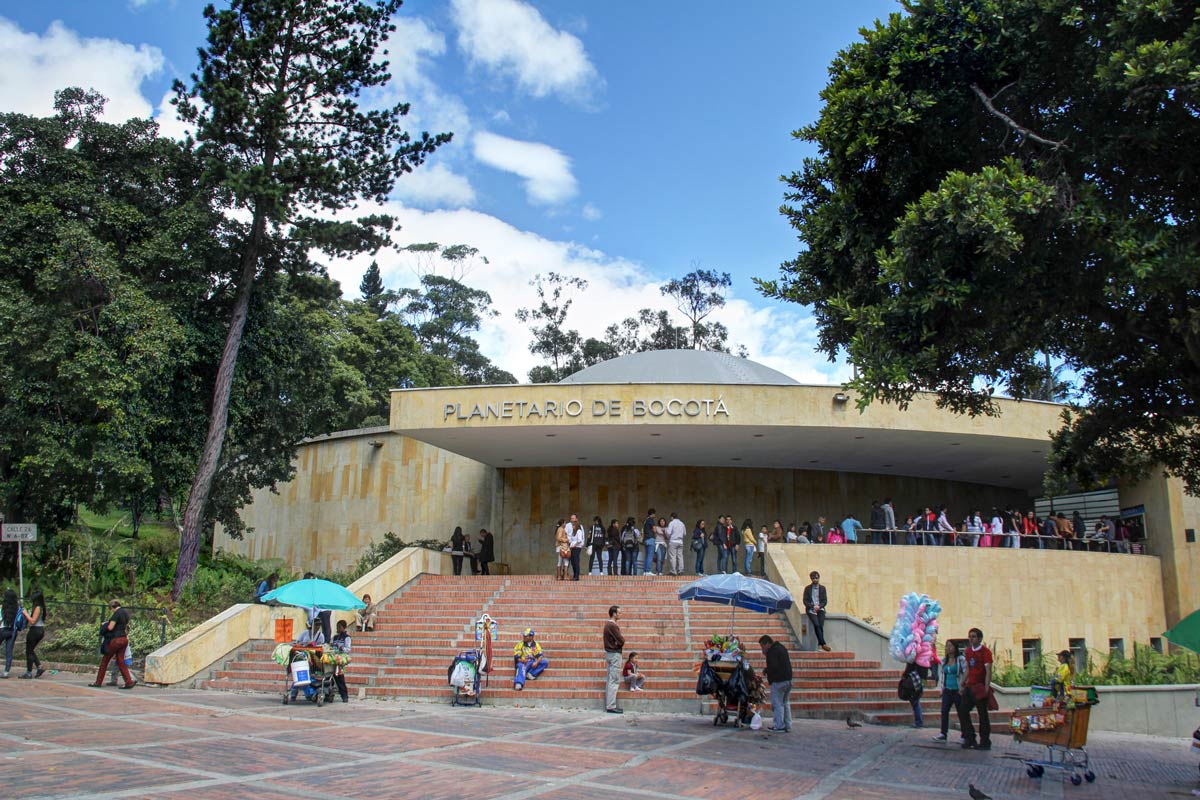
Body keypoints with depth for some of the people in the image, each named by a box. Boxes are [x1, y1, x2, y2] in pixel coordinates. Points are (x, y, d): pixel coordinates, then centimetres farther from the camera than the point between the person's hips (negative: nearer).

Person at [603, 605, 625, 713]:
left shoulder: (608, 625, 14)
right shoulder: (613, 626, -18)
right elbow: (621, 640, -20)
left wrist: (619, 642, -4)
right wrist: (620, 643, 0)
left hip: (609, 653, 10)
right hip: (615, 654, -10)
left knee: (610, 680, 13)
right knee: (614, 681, -8)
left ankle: (609, 705, 16)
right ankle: (611, 706, -8)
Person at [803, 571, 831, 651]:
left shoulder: (822, 588, 14)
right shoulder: (807, 588, 10)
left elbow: (825, 600, 9)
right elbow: (805, 601, 4)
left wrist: (819, 606, -10)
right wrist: (812, 606, -12)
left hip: (820, 609, 2)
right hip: (811, 609, -2)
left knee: (821, 624, -24)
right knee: (816, 624, -26)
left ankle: (820, 644, -21)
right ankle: (823, 643, -30)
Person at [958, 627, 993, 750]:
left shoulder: (985, 652, -10)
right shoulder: (968, 651, 11)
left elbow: (988, 671, -16)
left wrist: (986, 688, -23)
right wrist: (963, 684, 13)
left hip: (980, 687, -7)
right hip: (969, 687, 7)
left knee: (983, 715, 0)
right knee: (962, 711, 6)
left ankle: (985, 743, 8)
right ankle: (970, 739, 14)